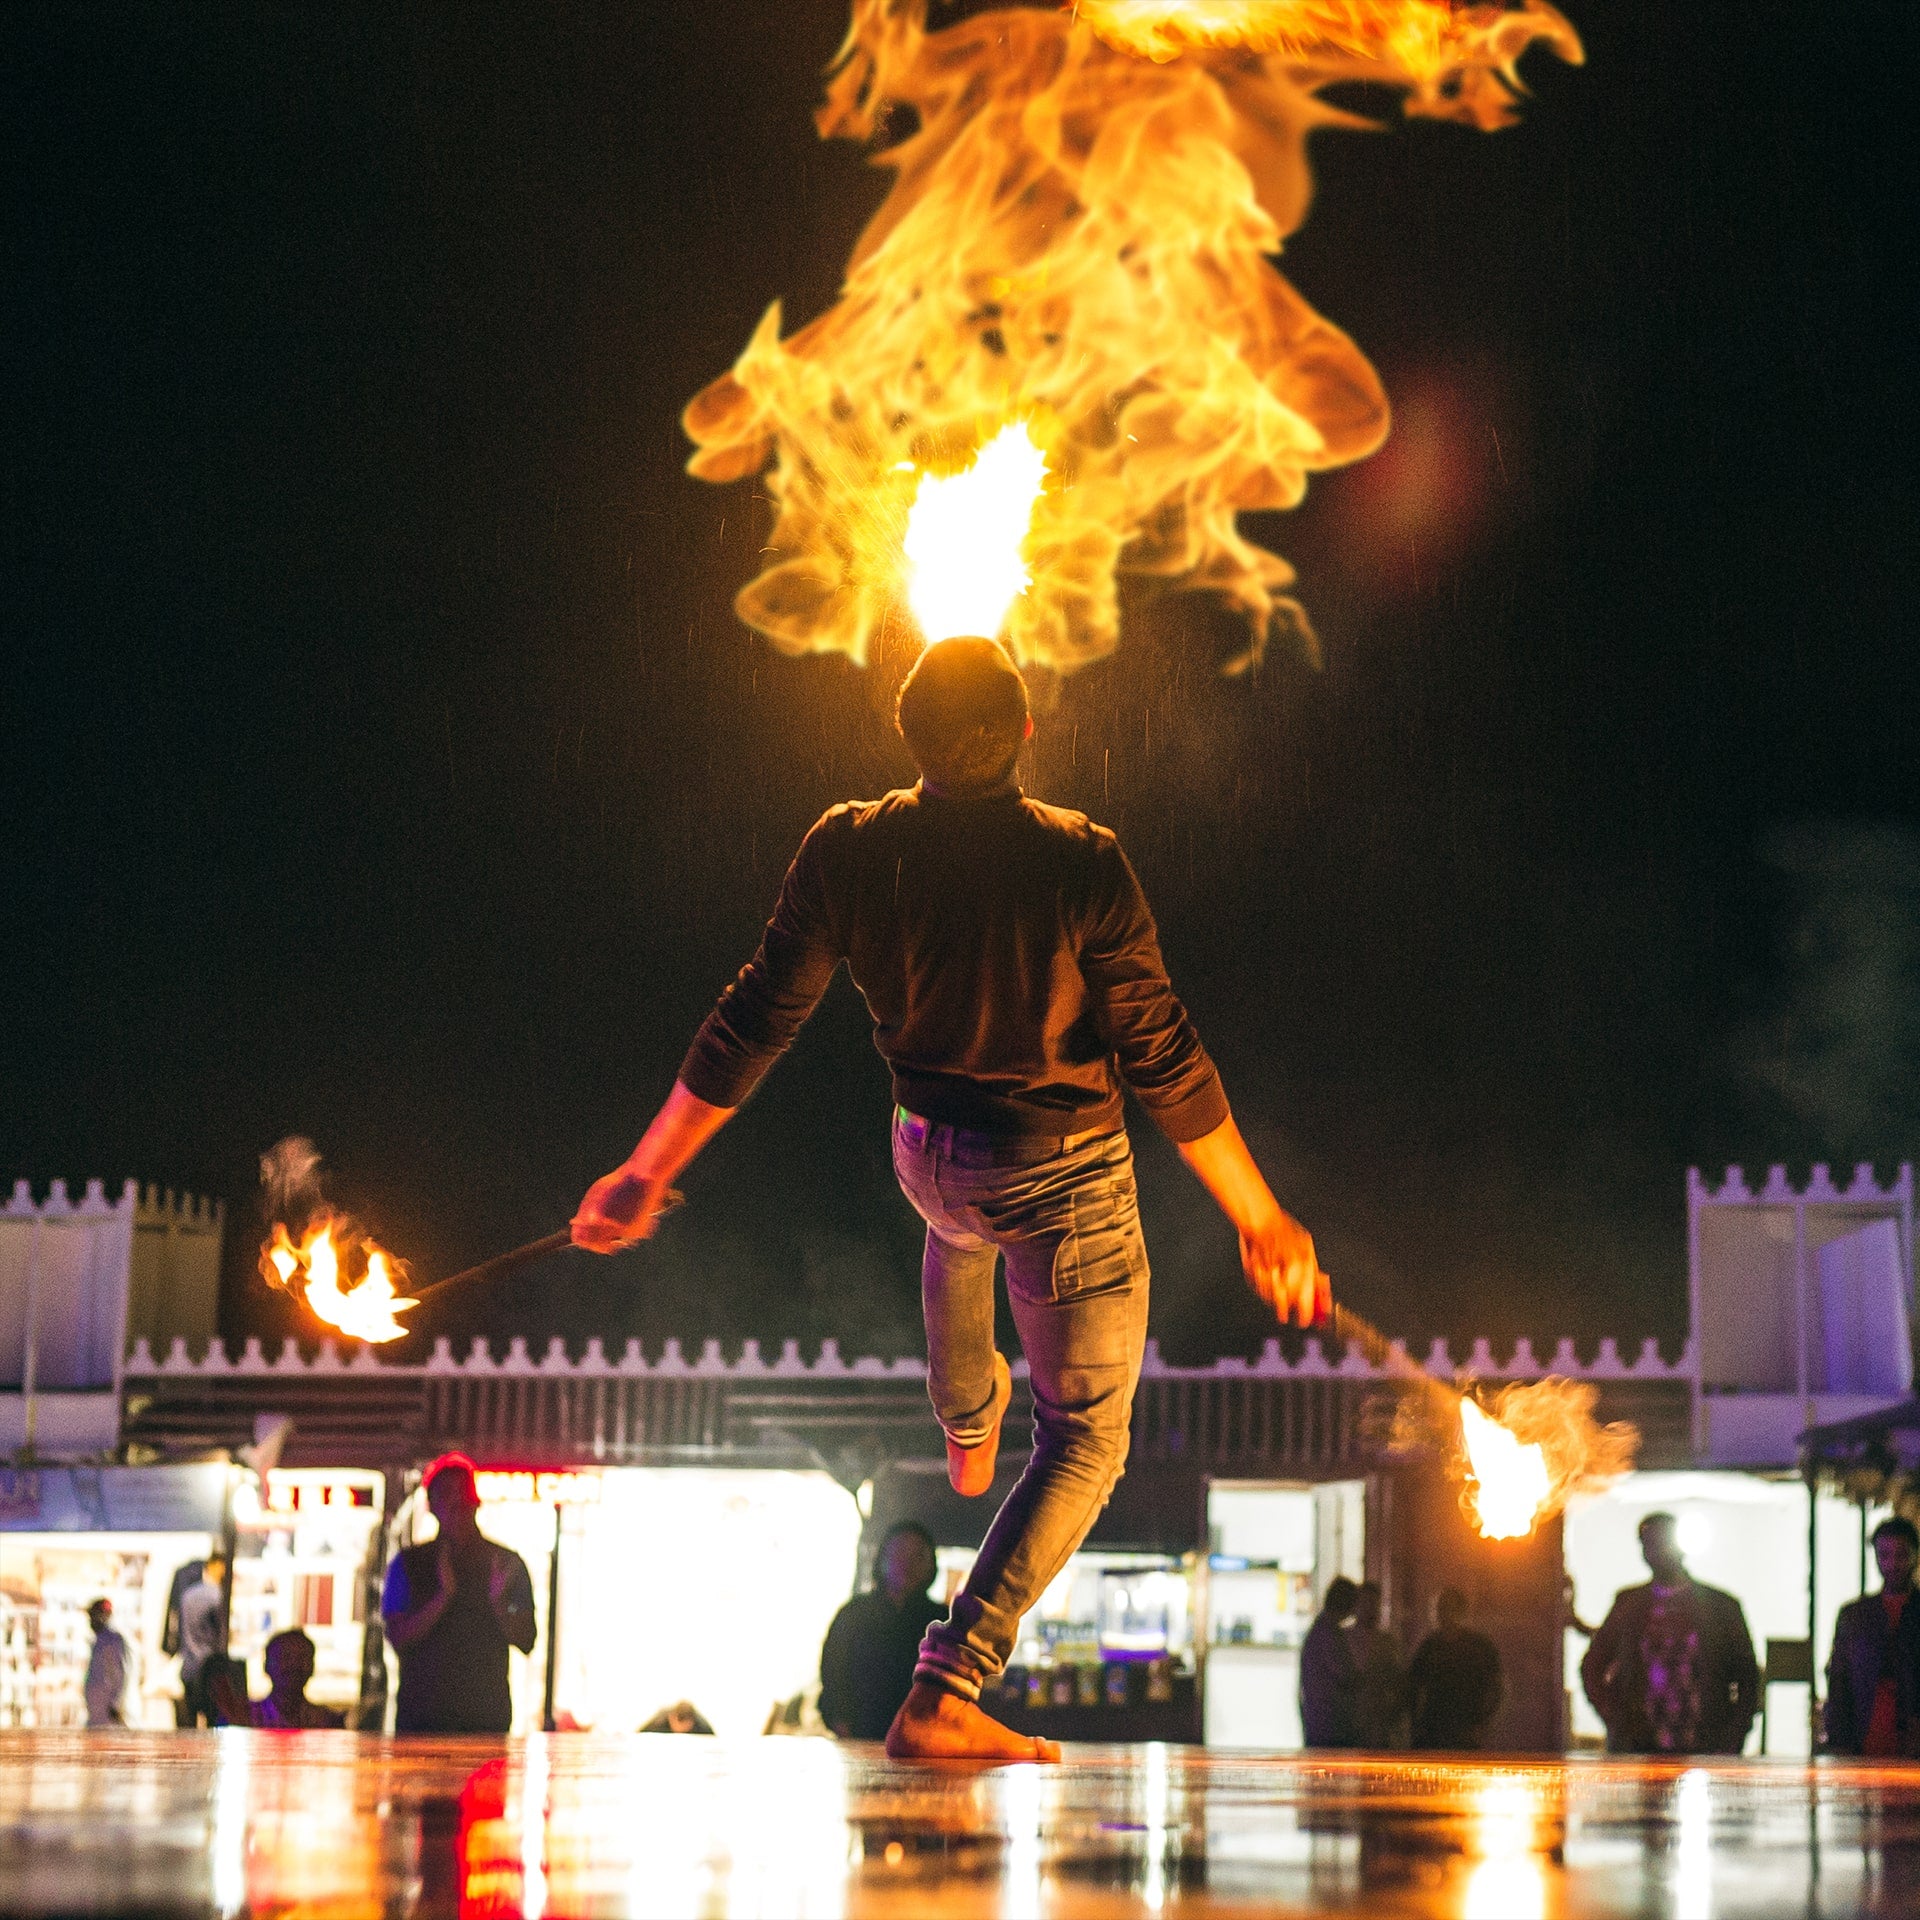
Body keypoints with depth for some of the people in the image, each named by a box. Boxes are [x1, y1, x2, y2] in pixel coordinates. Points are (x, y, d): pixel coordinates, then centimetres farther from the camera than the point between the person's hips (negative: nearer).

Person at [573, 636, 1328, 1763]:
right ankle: (946, 1692, -5)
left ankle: (967, 1426, 66)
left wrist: (647, 1175, 5)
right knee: (1086, 1438, 7)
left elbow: (753, 1026, -6)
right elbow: (1167, 1061, -16)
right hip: (1068, 1176, -4)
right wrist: (1260, 1219, -5)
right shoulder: (1081, 865, -21)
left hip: (930, 1153, 4)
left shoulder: (849, 851, -13)